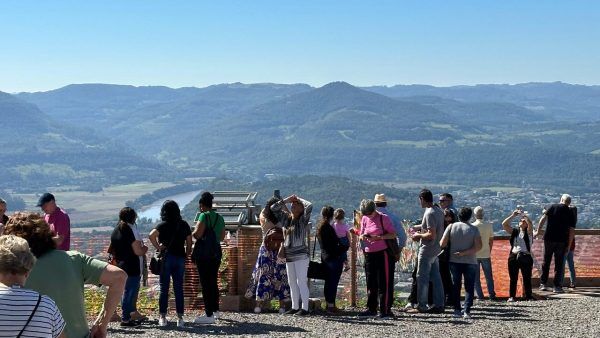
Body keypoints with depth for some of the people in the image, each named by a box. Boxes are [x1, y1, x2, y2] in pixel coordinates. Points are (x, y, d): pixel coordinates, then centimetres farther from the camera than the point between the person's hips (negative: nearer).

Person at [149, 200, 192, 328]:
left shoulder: (163, 225, -5)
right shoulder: (184, 225, 5)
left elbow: (151, 235, -22)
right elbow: (189, 243, 6)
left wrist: (158, 248, -11)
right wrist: (186, 256, 14)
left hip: (166, 257, -3)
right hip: (180, 258, 3)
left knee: (164, 289, 4)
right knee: (179, 289, 5)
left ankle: (162, 318, 6)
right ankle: (180, 318, 4)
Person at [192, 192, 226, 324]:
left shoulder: (204, 216, -13)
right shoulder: (219, 218, 10)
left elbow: (197, 234, -21)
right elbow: (222, 237, 15)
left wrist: (192, 233, -1)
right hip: (217, 251, 8)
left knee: (205, 283, -4)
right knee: (214, 282, 18)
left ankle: (209, 315, -4)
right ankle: (215, 311, 27)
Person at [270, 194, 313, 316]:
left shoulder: (303, 220, -4)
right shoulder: (286, 218, 11)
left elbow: (309, 206, -18)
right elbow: (273, 209, 14)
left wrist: (299, 199, -1)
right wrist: (286, 200, 7)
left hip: (301, 256, -6)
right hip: (289, 256, 6)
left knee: (301, 282, -7)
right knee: (292, 283, 11)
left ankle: (305, 308, -5)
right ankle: (295, 307, 18)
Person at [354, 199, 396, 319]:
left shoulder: (383, 218, -8)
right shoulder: (364, 219, 9)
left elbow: (393, 234, -9)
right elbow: (361, 235, 15)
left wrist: (378, 237, -21)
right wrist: (362, 236, -10)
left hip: (383, 253, -6)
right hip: (369, 254, 6)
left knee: (384, 283, -5)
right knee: (370, 283, 10)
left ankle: (386, 310, -2)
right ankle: (371, 309, 18)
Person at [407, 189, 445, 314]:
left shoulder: (429, 213, -20)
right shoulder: (439, 210, 8)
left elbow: (431, 234, -24)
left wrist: (418, 236, -10)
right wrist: (419, 226, 21)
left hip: (427, 251, -9)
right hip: (436, 249, 9)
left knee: (422, 277, -1)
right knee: (436, 277, 11)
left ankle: (422, 306, 2)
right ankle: (439, 305, 14)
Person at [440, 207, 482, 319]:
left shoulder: (451, 226, -1)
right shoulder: (474, 229, -3)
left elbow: (442, 244, -5)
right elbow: (478, 246, -13)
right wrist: (464, 253, -12)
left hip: (454, 261, 1)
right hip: (470, 262, -1)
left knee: (456, 286, 12)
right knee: (469, 287, 5)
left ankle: (457, 310, 9)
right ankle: (466, 311, -5)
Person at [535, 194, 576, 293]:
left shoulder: (553, 207, 2)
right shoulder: (570, 214, 4)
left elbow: (543, 219, -9)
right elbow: (572, 231, 1)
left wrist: (538, 231, -3)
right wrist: (569, 246, 6)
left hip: (549, 239, 0)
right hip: (562, 241, 0)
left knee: (546, 262, 11)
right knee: (559, 264, 7)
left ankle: (543, 284, 12)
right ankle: (557, 286, 5)